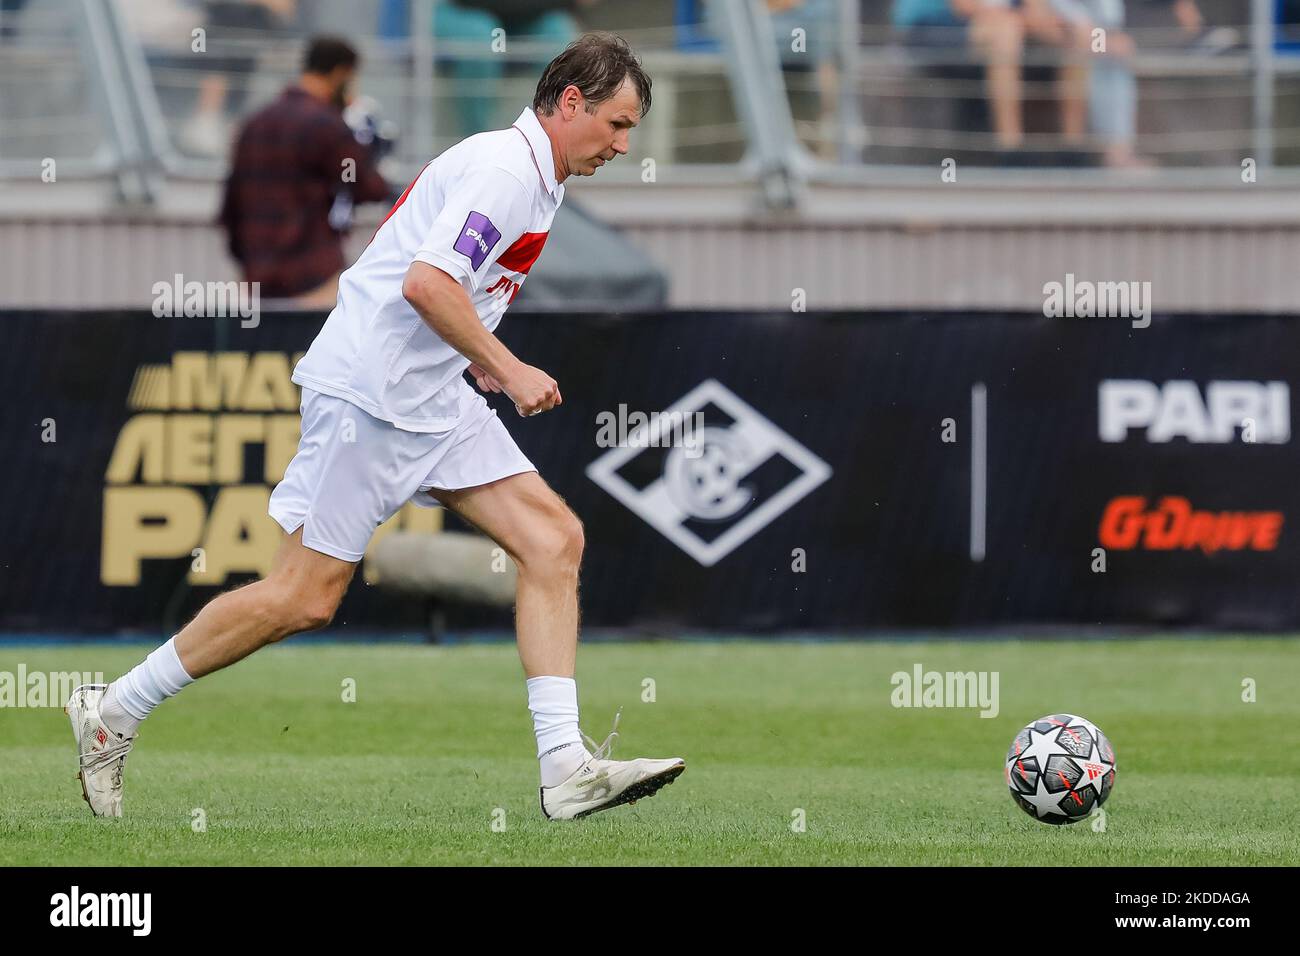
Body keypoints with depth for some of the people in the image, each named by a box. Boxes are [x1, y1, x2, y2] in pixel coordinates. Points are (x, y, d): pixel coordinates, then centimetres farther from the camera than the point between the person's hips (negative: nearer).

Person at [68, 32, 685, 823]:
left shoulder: (534, 179, 16)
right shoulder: (504, 171, -15)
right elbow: (425, 283, -26)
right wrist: (508, 369, -19)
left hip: (435, 398, 10)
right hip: (369, 393, -10)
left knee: (554, 538, -4)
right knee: (306, 598, -6)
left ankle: (566, 768, -9)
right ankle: (114, 711, 8)